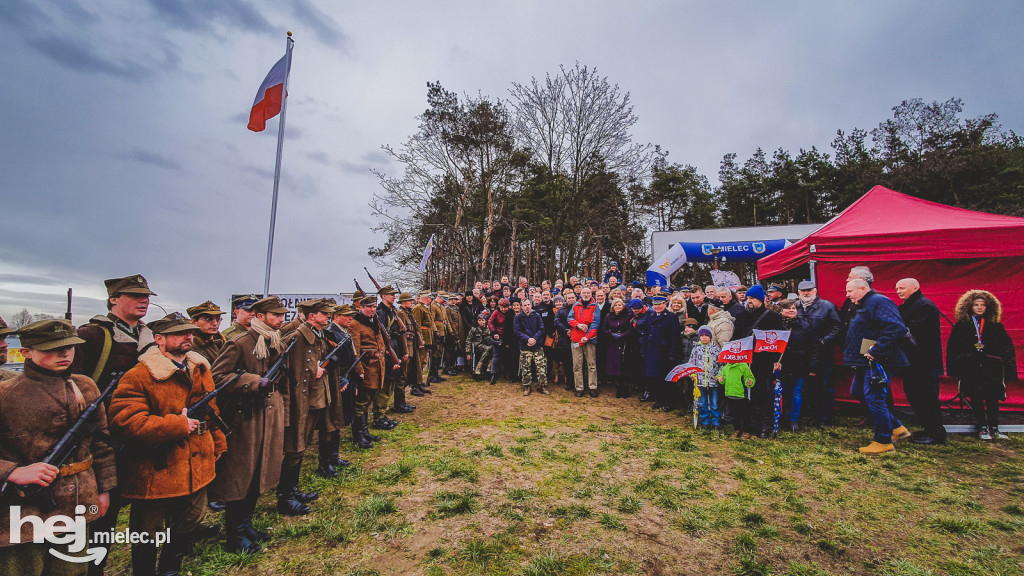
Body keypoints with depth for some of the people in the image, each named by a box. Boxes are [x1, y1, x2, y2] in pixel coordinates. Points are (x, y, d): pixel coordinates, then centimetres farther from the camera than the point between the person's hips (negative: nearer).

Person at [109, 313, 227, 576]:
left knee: (188, 526, 23)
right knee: (147, 539, 13)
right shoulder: (138, 377, -17)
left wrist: (218, 444, 17)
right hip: (154, 475, -6)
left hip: (196, 470, 7)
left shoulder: (201, 369, 5)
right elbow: (125, 422, -26)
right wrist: (178, 425, -25)